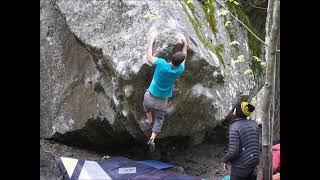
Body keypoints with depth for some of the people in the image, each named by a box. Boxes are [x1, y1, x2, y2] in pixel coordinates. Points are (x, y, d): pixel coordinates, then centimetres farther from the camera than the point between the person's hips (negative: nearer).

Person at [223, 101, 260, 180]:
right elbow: (259, 143, 7)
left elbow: (233, 152, -23)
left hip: (240, 167, -7)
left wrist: (225, 160, -5)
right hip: (252, 164, 7)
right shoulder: (253, 124, 0)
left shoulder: (234, 127, -22)